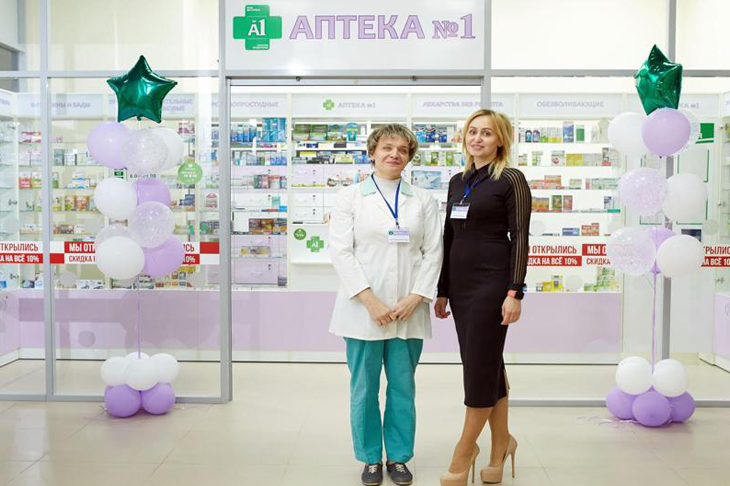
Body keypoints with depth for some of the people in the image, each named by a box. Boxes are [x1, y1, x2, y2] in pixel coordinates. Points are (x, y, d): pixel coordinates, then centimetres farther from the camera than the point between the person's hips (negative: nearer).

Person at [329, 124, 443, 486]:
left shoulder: (423, 201, 10)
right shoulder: (350, 197, 5)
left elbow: (433, 253, 5)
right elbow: (341, 252, -4)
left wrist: (414, 298, -8)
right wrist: (370, 300, -13)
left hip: (409, 312, 2)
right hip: (363, 310, -1)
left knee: (403, 388, 8)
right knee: (364, 389, 6)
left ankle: (398, 457, 24)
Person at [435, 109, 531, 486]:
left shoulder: (511, 180, -5)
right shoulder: (457, 181, 13)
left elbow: (519, 238, -9)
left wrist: (515, 292, -16)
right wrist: (442, 290, 14)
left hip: (492, 281, -6)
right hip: (460, 282, 6)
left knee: (481, 366, 0)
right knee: (488, 365, 13)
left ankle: (464, 450, 13)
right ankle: (500, 444, 26)